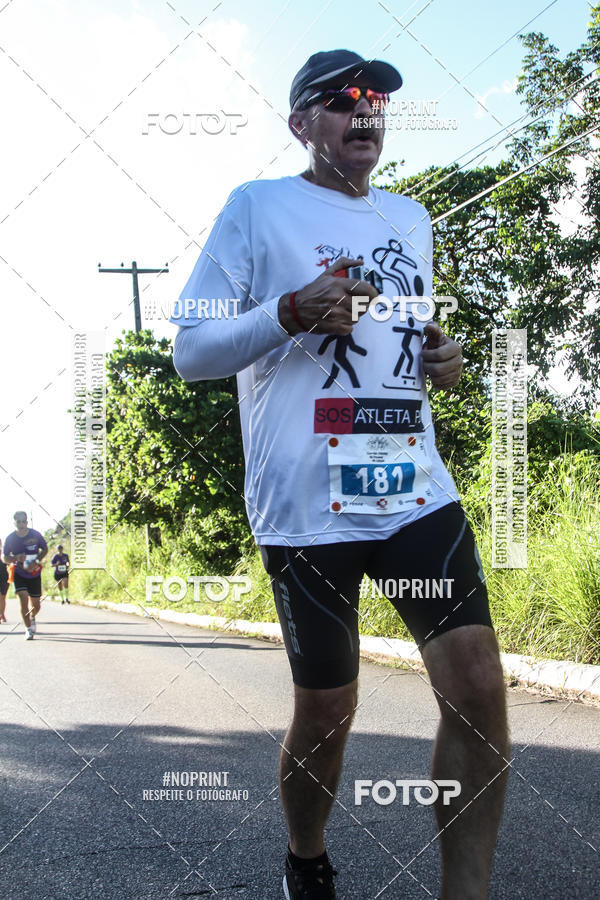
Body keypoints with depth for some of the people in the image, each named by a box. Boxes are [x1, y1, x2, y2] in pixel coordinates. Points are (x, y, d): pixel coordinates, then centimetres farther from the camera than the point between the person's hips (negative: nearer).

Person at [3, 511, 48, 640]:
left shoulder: (35, 535, -11)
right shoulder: (10, 538, -10)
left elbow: (45, 549, 4)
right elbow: (5, 558, -1)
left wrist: (36, 562, -13)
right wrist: (16, 558, -22)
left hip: (34, 574, 1)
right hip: (19, 574, -1)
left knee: (36, 605, 7)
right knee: (23, 600, -17)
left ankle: (32, 617, 43)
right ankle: (28, 629, -3)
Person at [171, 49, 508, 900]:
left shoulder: (412, 218, 19)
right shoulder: (257, 207, 2)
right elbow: (190, 351, -1)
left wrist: (446, 360, 8)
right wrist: (292, 312, -17)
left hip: (416, 487, 5)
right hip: (307, 502, -4)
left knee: (478, 684, -10)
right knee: (326, 712, 5)